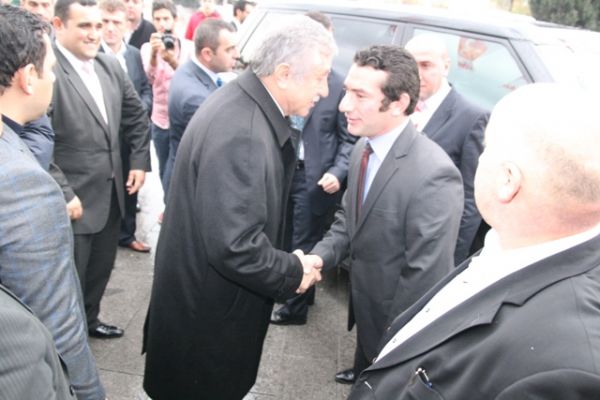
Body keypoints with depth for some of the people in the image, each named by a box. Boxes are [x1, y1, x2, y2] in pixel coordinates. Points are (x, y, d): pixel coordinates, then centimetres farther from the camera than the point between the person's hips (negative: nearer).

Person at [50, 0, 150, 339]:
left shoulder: (111, 66, 5)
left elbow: (137, 116, 15)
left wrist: (140, 160, 7)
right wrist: (64, 194, -22)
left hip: (112, 192, 7)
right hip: (74, 199, -7)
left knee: (101, 267, 23)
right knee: (71, 276, 10)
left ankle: (89, 318, 46)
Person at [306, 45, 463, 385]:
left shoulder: (433, 176, -34)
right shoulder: (364, 149, -4)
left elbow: (425, 277, -29)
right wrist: (320, 256, -11)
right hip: (364, 305, 8)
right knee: (366, 381, 33)